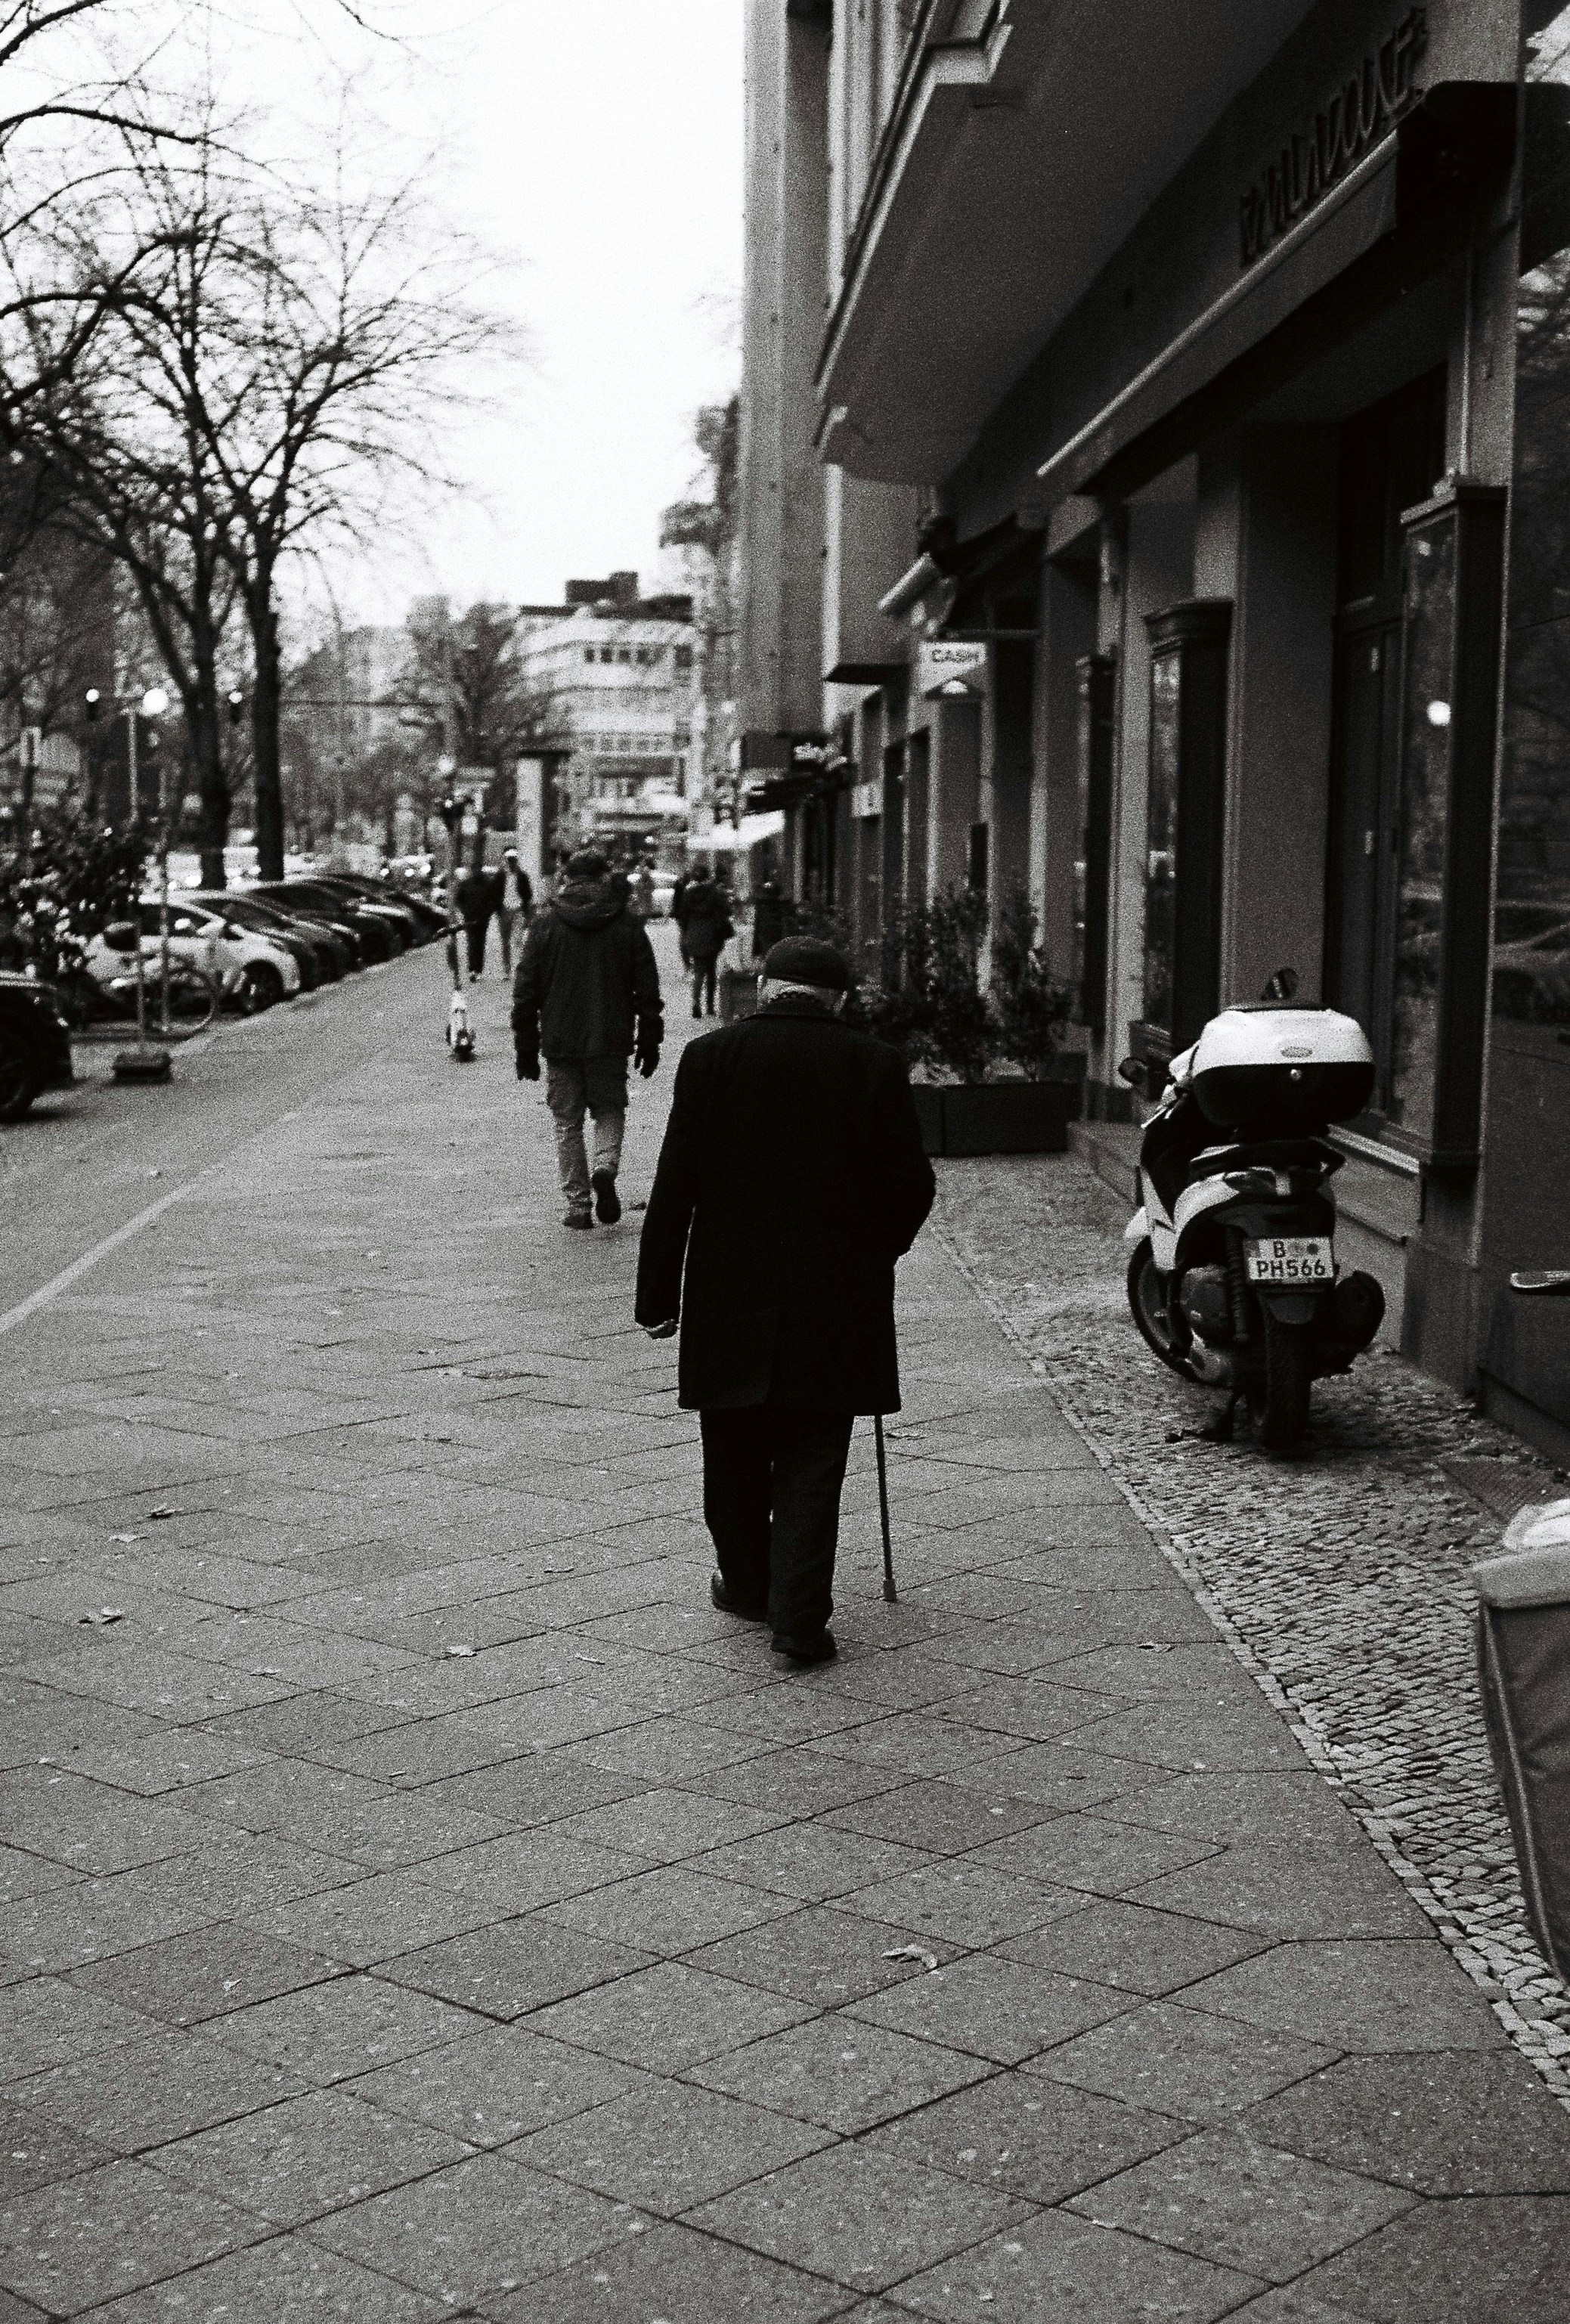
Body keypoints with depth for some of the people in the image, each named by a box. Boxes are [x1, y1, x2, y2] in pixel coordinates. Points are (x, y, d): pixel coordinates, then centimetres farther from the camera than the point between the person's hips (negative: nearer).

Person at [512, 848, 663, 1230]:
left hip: (560, 1041, 0)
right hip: (610, 1041, 0)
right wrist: (650, 1041, 11)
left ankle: (578, 1205, 7)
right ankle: (605, 1168, -12)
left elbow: (525, 990, 1)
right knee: (610, 1110, 15)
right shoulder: (628, 926, 0)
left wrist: (525, 1046, 7)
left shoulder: (544, 925, 0)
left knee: (567, 1123, 8)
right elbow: (648, 991, 3)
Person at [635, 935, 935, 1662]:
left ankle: (747, 1586, 33)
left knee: (735, 1461, 17)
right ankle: (800, 1622, 4)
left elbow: (674, 1187, -6)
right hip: (836, 1303, 0)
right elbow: (911, 1186, -2)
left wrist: (657, 1294, 1)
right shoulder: (875, 1066, -5)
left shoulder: (710, 1057, -5)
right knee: (811, 1467, 6)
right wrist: (878, 1250, 18)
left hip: (729, 1299, 0)